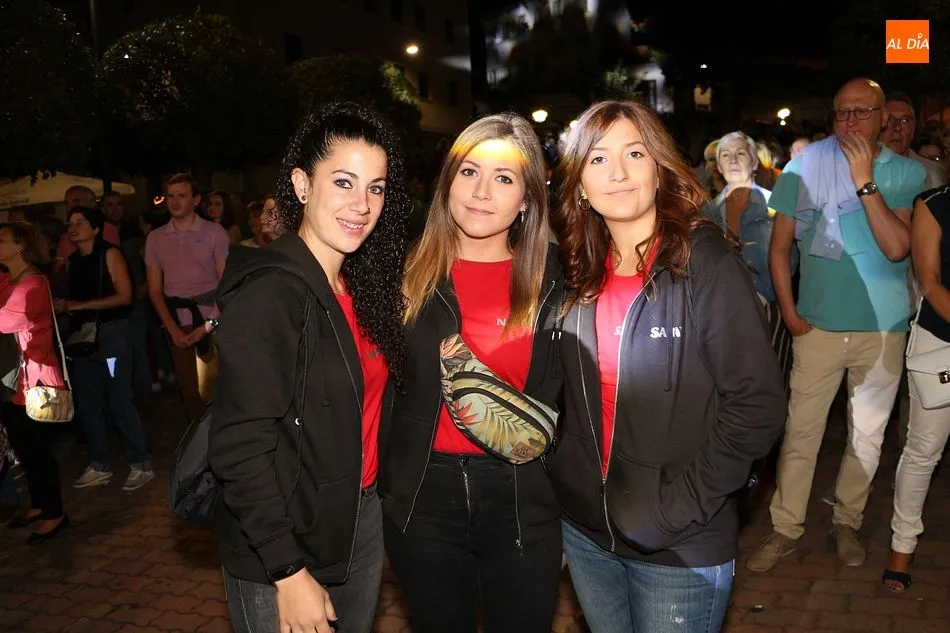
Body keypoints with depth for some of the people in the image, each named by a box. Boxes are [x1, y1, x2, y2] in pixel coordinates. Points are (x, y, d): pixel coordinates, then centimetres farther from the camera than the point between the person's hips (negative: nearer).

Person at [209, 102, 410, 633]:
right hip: (280, 553, -7)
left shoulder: (362, 285, 4)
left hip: (362, 524, 7)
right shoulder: (268, 292, -20)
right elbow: (242, 448, -22)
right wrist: (288, 572, -20)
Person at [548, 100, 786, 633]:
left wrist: (676, 507, -18)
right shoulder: (580, 273, 1)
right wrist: (570, 481, 2)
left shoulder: (710, 264, -14)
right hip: (586, 530, 5)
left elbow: (757, 407, -17)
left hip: (682, 549, -5)